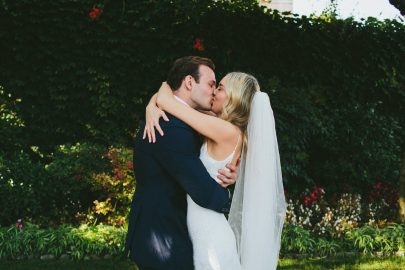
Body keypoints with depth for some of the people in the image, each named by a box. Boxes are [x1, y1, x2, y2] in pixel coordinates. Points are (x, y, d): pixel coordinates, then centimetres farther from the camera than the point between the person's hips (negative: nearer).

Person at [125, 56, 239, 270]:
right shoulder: (172, 129, -23)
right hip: (164, 247, -10)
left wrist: (226, 176, -8)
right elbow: (207, 195, -25)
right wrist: (225, 197, -3)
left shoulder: (170, 122, 11)